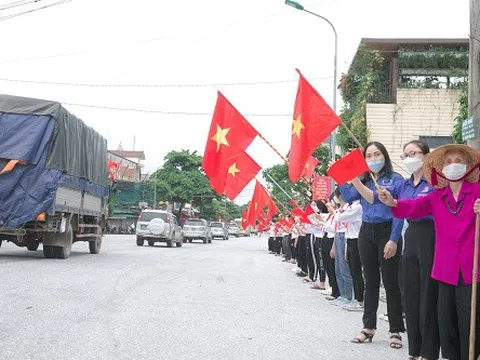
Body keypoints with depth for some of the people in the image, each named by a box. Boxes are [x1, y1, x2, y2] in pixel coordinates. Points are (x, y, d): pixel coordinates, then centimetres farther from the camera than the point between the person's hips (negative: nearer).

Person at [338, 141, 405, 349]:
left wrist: (393, 240, -16)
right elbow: (349, 197, -3)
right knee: (370, 282, 12)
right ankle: (368, 327, 19)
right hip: (367, 233, 5)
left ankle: (396, 331, 7)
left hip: (387, 232, -5)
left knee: (391, 282, -1)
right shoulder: (363, 180, 13)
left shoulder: (395, 179, -3)